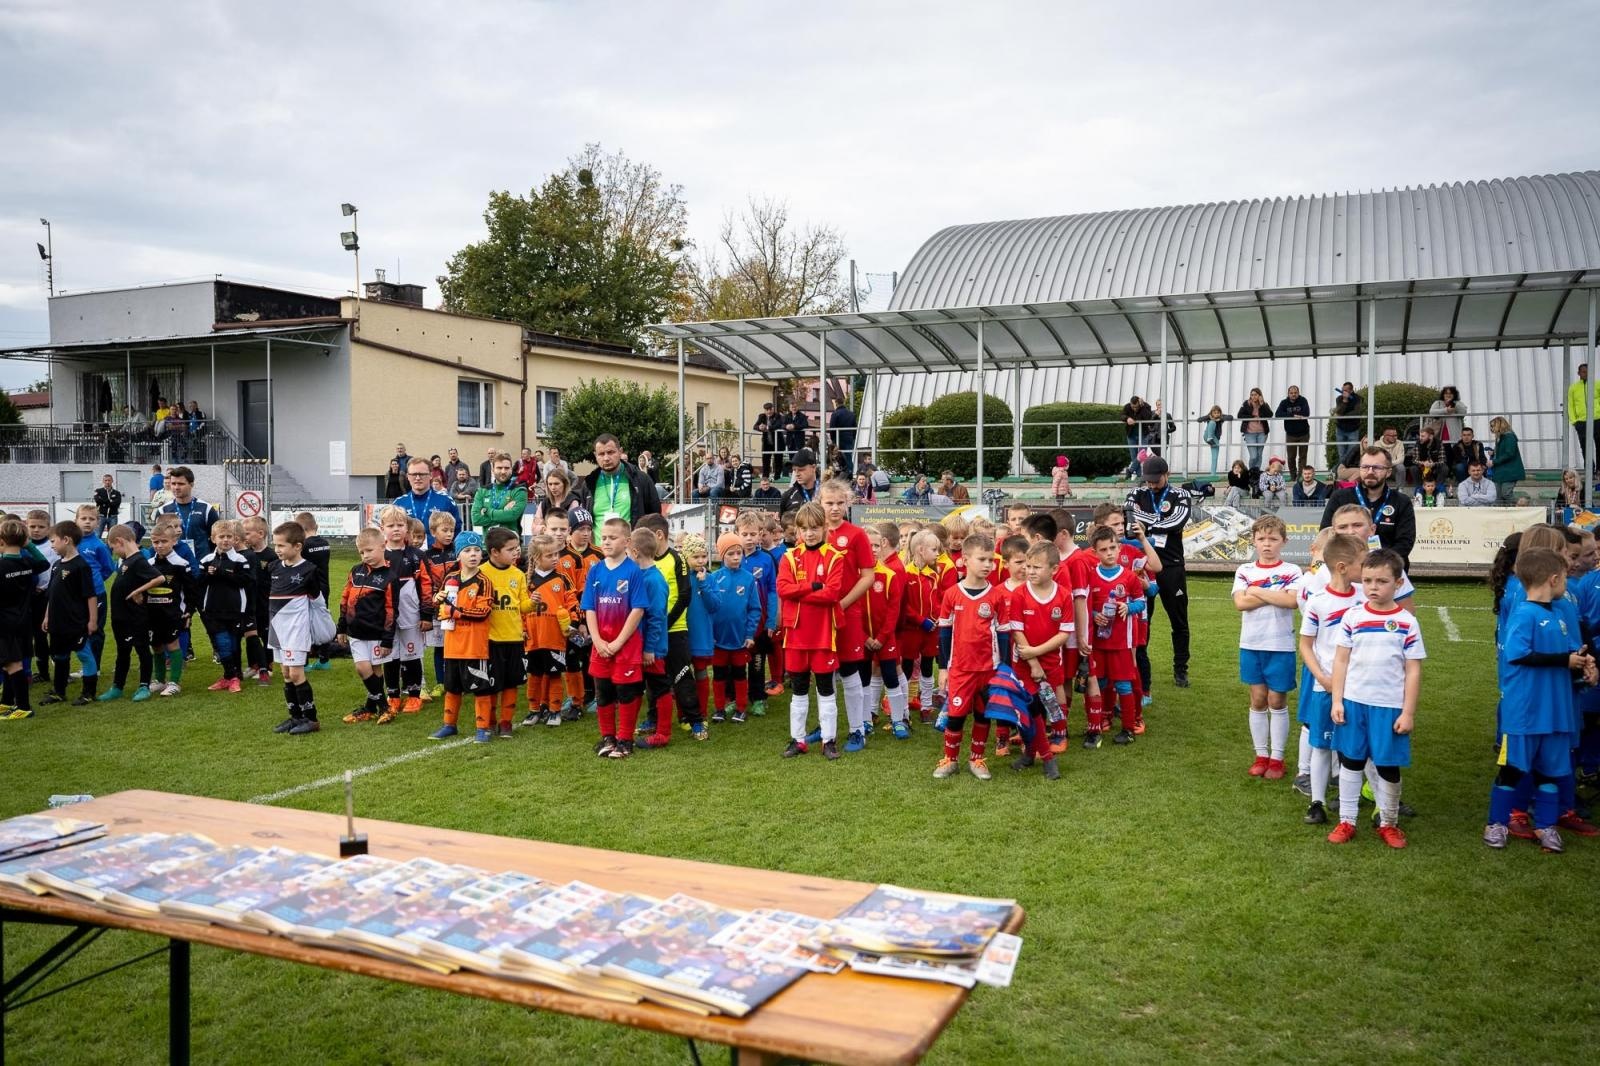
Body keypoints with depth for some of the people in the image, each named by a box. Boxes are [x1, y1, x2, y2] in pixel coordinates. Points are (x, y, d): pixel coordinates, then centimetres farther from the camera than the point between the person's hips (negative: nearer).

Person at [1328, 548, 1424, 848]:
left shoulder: (1407, 622, -4)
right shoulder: (1352, 617, -1)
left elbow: (1413, 671, -3)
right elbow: (1340, 661, 3)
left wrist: (1408, 712, -5)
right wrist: (1337, 701, -1)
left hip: (1390, 707, -1)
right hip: (1353, 702, 2)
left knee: (1388, 767, 8)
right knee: (1350, 762, 10)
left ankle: (1389, 823, 26)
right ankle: (1346, 821, 22)